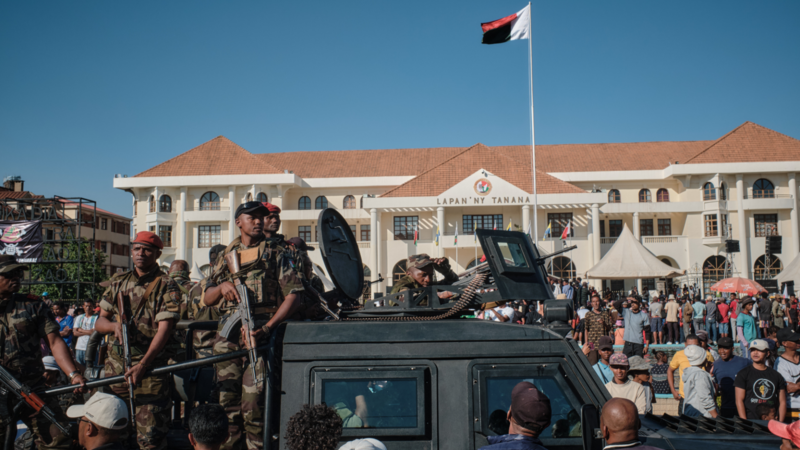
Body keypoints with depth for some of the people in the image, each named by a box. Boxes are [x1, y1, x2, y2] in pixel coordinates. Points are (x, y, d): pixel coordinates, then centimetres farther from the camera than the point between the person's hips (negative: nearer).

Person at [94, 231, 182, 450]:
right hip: (116, 365, 5)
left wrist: (142, 365, -25)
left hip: (151, 367, -5)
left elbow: (164, 330, -14)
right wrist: (114, 326, -10)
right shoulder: (119, 283, 12)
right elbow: (99, 322, 14)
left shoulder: (166, 287, -5)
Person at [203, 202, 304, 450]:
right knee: (227, 404, 6)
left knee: (253, 406, -10)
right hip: (228, 336, 4)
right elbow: (207, 299, 19)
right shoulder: (227, 255, 19)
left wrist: (266, 328, -16)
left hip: (259, 335, -4)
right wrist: (222, 286, -5)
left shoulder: (278, 251, 5)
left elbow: (294, 296, -5)